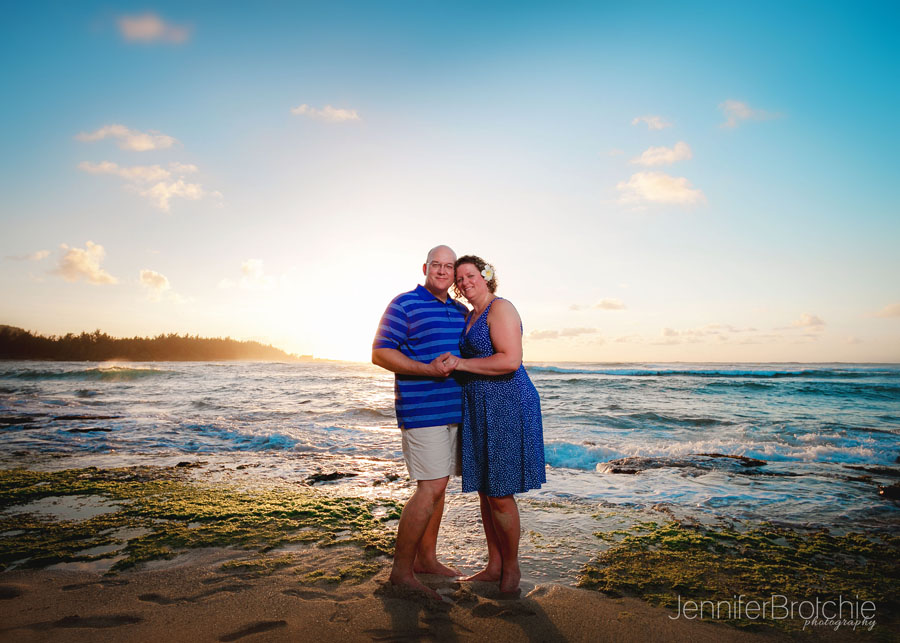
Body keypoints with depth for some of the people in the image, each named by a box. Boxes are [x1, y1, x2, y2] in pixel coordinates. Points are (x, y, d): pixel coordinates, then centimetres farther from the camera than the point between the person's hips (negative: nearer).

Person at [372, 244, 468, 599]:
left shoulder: (461, 311, 16)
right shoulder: (405, 304, -5)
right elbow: (380, 353, -11)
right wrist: (428, 370, -20)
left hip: (454, 409, 8)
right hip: (422, 410, -7)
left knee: (436, 485, 12)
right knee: (431, 488, -11)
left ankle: (426, 557, 25)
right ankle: (401, 569, 1)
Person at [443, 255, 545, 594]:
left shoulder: (500, 308, -10)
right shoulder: (471, 317, 17)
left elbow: (510, 360, -23)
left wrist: (460, 363, -20)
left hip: (507, 406, -9)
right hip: (479, 411, 9)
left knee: (499, 495, -2)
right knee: (485, 491, 12)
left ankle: (511, 567, 17)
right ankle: (493, 566, 25)